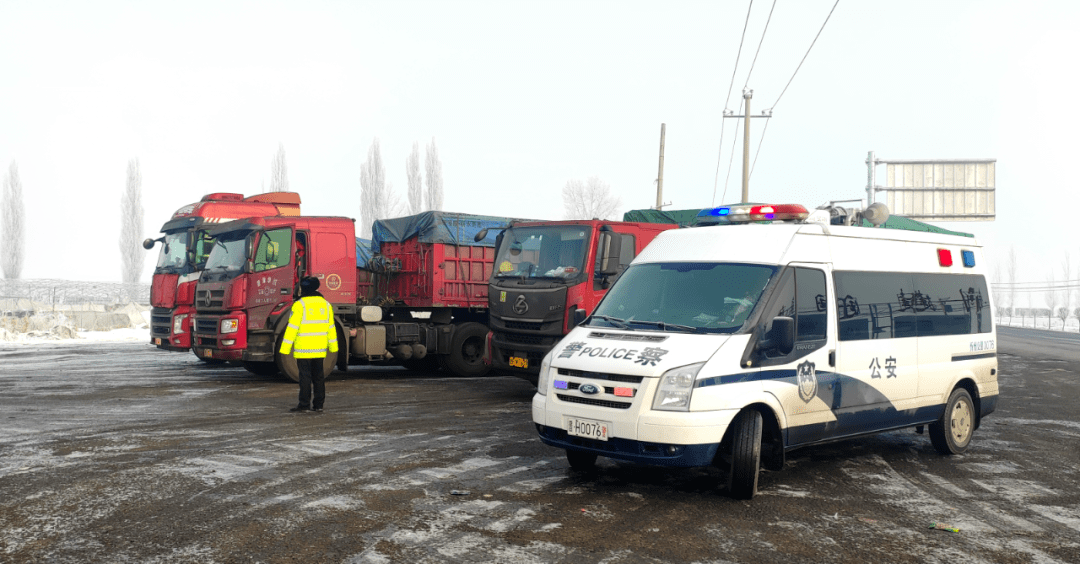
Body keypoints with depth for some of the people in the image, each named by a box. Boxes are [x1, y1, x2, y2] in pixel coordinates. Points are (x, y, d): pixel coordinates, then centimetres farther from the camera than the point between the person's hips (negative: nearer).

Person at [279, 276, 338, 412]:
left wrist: (285, 348, -8)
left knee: (305, 376, -2)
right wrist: (333, 346, 21)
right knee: (318, 375, 10)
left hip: (303, 348, -6)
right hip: (320, 348, 6)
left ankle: (304, 404, -1)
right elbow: (331, 327, 14)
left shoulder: (299, 305, -10)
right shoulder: (325, 304, 10)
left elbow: (292, 328, -12)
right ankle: (318, 404, 12)